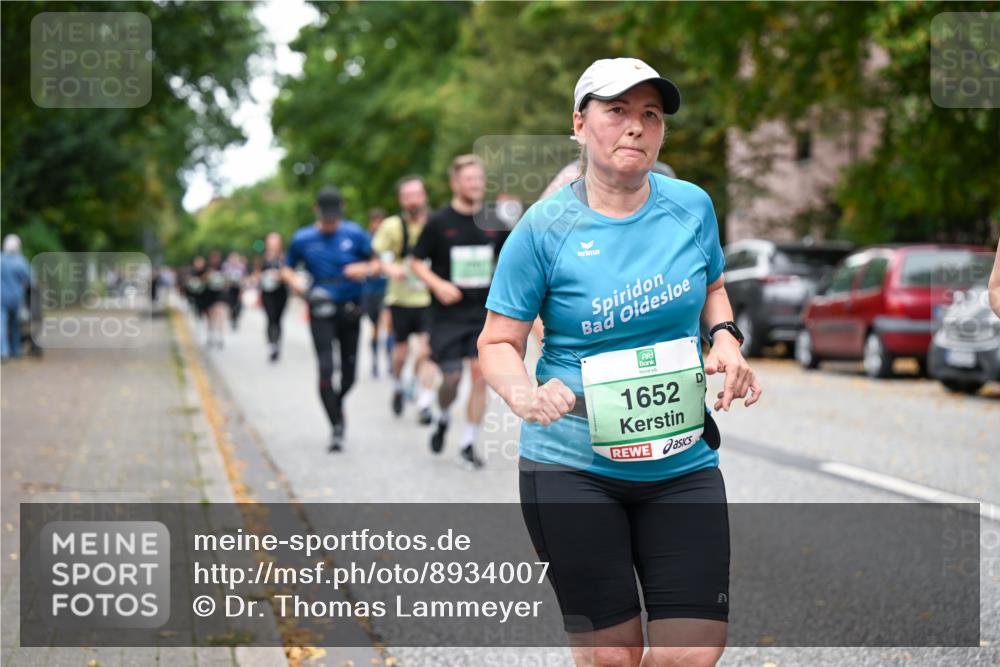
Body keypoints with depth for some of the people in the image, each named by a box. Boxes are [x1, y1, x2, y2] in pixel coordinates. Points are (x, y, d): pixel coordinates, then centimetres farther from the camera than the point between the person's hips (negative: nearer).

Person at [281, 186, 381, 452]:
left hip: (350, 309, 1)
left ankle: (337, 404, 40)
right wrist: (300, 288, -8)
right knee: (326, 368, -12)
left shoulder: (355, 234, -2)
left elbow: (377, 263, 6)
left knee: (349, 369, 9)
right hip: (321, 309, -1)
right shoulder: (302, 239, 0)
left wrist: (365, 269, -17)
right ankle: (337, 426, -5)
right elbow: (287, 270, 12)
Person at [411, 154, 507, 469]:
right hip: (449, 314, -2)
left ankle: (469, 443, 6)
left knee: (481, 375, -6)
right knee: (451, 377, -3)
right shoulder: (439, 222, -5)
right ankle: (443, 419, 30)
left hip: (484, 313, 2)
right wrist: (438, 284, -15)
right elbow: (416, 261, 1)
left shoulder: (494, 222, 4)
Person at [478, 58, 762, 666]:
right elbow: (499, 343, -3)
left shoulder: (691, 206, 2)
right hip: (572, 470, -3)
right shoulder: (545, 228, -8)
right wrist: (525, 396, -24)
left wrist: (726, 338, 0)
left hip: (683, 463, 3)